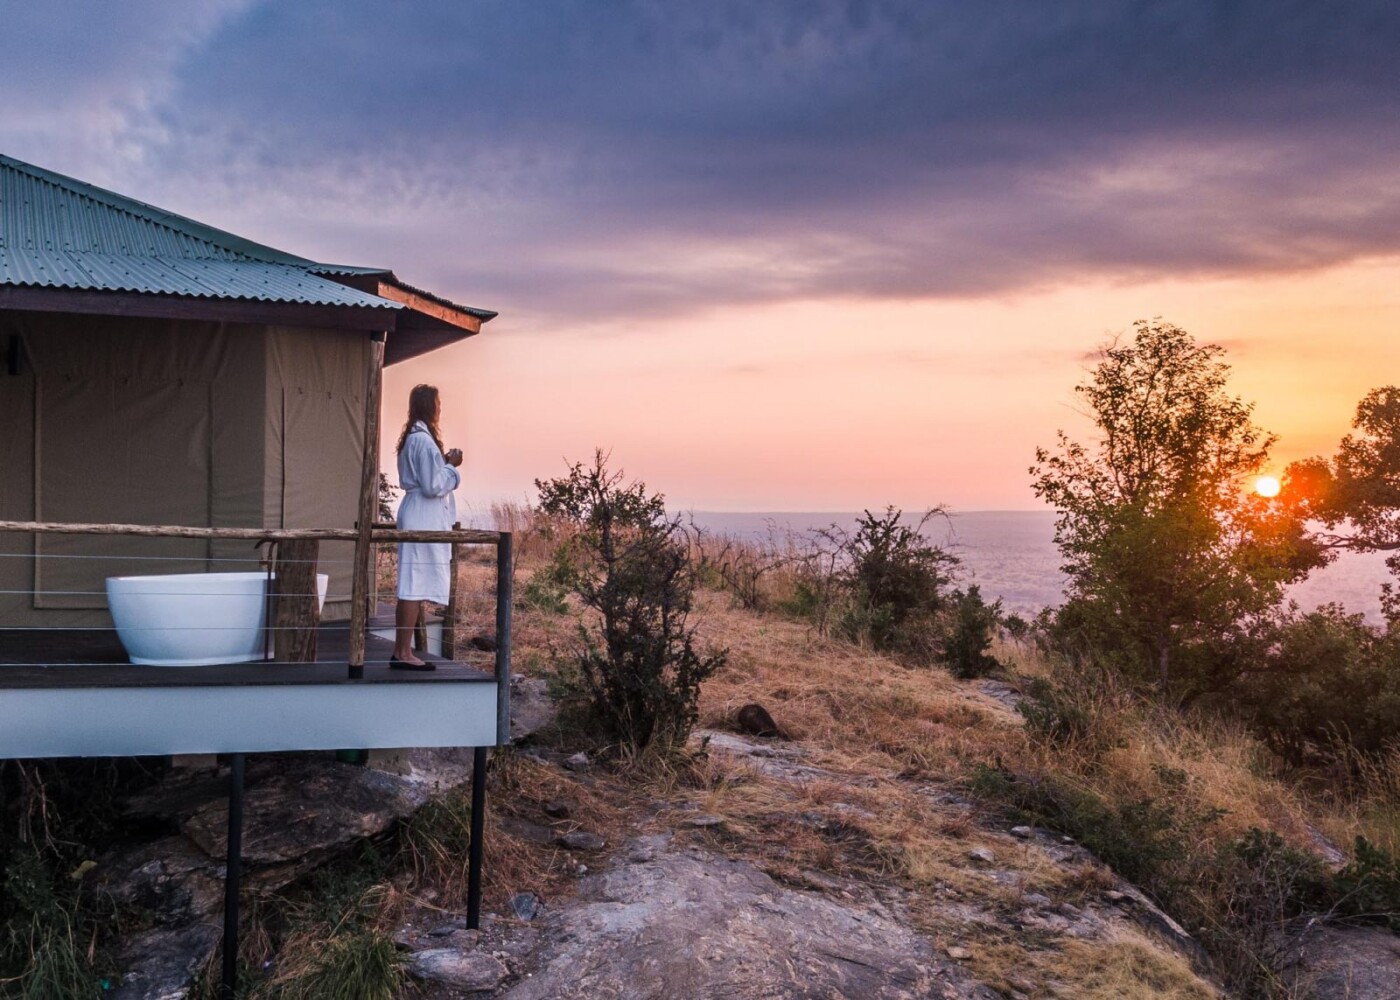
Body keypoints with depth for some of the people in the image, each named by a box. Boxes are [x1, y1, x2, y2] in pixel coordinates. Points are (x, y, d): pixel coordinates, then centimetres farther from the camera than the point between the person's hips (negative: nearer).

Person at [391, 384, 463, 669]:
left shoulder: (412, 438, 15)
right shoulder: (424, 440, -16)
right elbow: (433, 486, -19)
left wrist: (445, 463, 12)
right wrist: (451, 466, -5)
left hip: (416, 517, 10)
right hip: (425, 520, -10)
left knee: (411, 588, 12)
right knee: (416, 588, -7)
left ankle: (401, 651, 16)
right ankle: (404, 653, -4)